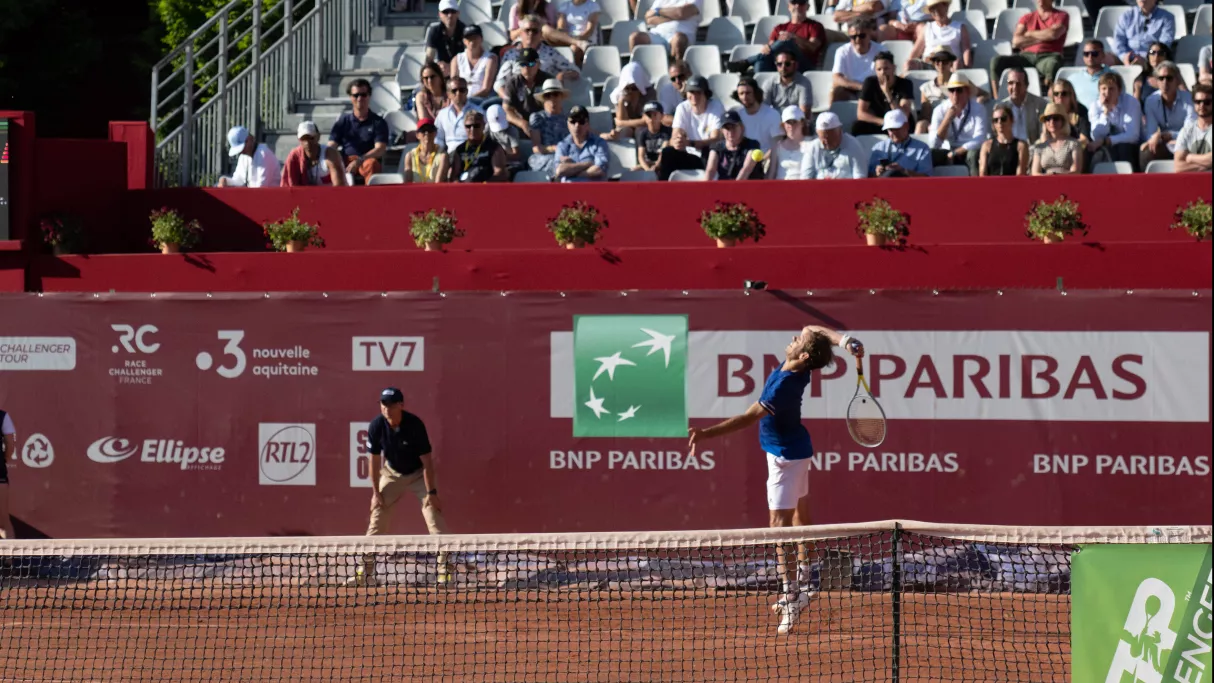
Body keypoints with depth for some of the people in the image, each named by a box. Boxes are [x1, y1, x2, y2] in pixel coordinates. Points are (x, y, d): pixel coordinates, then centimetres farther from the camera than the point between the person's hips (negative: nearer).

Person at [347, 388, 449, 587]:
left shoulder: (415, 425, -29)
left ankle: (445, 570, -16)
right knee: (377, 518, 0)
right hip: (392, 473, 3)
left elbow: (427, 461, -25)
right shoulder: (376, 427, -20)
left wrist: (431, 492, -27)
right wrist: (376, 492, -9)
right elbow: (375, 460, -8)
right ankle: (366, 572, 8)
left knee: (433, 511, -17)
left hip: (418, 473, -3)